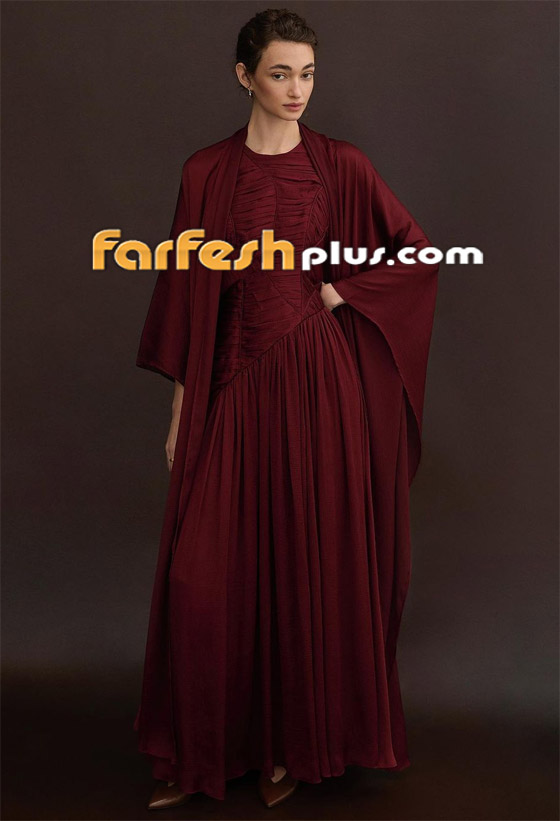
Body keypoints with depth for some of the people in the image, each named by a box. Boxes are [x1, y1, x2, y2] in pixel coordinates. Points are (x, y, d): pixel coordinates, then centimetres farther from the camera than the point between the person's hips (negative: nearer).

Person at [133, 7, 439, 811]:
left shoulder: (341, 164, 3)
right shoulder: (206, 172, 4)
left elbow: (419, 254, 5)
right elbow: (191, 295, 4)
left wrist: (340, 293, -4)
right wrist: (182, 406, 3)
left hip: (318, 380, 0)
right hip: (235, 384, 1)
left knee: (312, 560, 6)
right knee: (206, 568, 1)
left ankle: (297, 741, 25)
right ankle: (200, 749, 20)